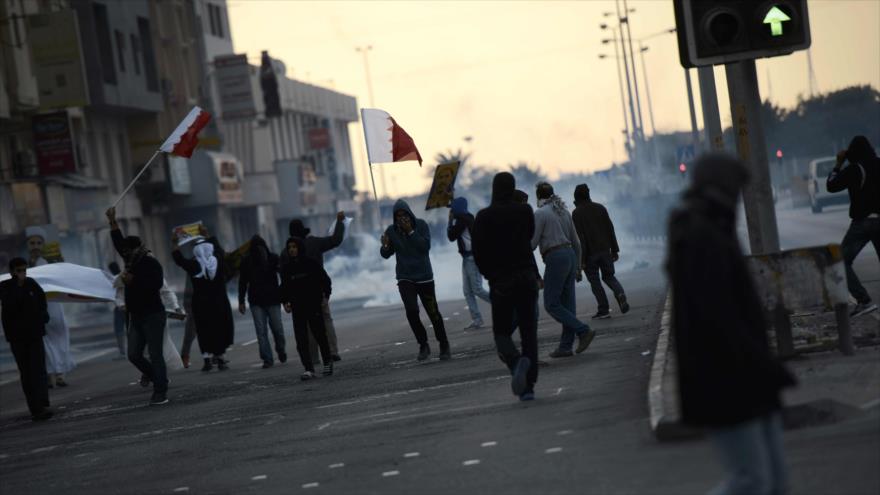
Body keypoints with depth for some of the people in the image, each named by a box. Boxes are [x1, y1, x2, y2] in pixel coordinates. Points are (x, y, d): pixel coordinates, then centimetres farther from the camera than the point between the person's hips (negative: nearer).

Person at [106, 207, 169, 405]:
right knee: (134, 355, 6)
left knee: (155, 355, -8)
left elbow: (156, 285, -24)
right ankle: (157, 378, 25)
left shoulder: (152, 264, -12)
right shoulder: (132, 261, 11)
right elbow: (118, 242, 20)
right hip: (136, 316, 8)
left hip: (153, 316, -8)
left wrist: (132, 280, -24)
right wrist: (113, 221, 14)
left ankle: (161, 392, -6)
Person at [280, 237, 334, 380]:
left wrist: (325, 295, -4)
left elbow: (325, 279, 3)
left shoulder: (311, 263, -3)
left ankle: (327, 363, 25)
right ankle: (309, 369, -7)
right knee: (301, 340, -6)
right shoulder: (286, 268, 5)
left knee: (320, 334, 5)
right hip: (297, 308, 2)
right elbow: (284, 287, 13)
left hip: (314, 305, -2)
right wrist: (285, 301, 1)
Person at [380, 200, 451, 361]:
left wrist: (410, 232, -21)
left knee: (433, 312, 4)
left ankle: (444, 346, 21)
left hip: (424, 277, -1)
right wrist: (385, 246, -17)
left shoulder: (421, 225, -5)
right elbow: (386, 255, 4)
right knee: (411, 311, -17)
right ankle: (423, 345, 1)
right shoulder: (391, 230, -1)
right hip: (405, 279, 1)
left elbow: (426, 246, -16)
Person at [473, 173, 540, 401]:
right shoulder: (525, 211, 0)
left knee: (501, 332, 9)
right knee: (528, 331, 6)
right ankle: (528, 386, -4)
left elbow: (478, 254, -3)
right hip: (527, 277, 2)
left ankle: (517, 361, -23)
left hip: (500, 281, -2)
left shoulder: (484, 217, -6)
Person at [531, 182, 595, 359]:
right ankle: (566, 346, 6)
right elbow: (576, 242, 17)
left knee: (551, 304, -4)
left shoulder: (540, 213, -8)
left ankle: (584, 331, -14)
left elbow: (532, 244, -9)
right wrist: (577, 267, 23)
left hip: (555, 259, -8)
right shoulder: (564, 211, 15)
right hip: (570, 256, 8)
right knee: (567, 304, 7)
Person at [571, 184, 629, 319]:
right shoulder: (600, 208, 7)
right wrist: (614, 250, 11)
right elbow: (610, 229, 7)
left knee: (594, 280, 5)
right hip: (605, 250, 4)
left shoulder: (576, 213, -9)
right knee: (608, 276, 17)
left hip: (590, 253, -4)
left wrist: (581, 259, -13)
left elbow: (579, 237, -14)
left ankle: (603, 309, 0)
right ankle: (620, 293, -11)